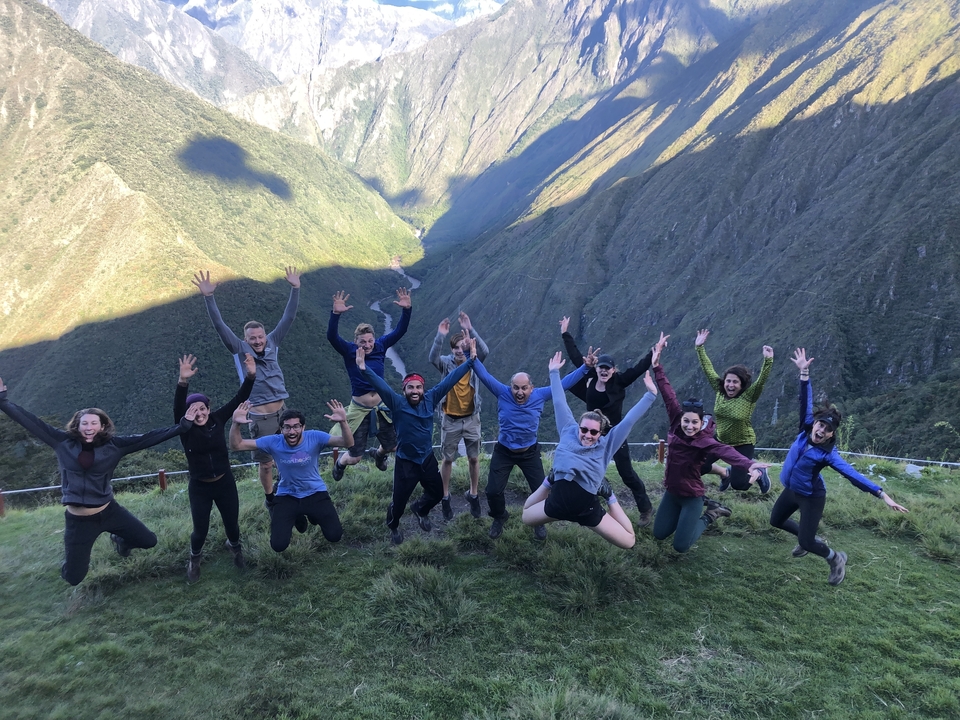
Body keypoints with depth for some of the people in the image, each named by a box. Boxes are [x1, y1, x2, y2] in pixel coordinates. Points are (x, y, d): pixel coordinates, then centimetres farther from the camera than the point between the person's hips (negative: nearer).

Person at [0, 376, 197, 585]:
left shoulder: (113, 444, -6)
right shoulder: (63, 442, -5)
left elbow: (148, 438, -9)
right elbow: (31, 422, -1)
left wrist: (183, 425, -13)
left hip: (109, 511, 1)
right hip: (78, 519, 0)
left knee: (149, 541, 9)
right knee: (73, 578, 7)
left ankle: (120, 540, 43)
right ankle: (76, 558, 45)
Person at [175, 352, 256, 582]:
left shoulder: (218, 419, -8)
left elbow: (239, 400, -14)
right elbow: (178, 407, -33)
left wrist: (250, 376, -29)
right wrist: (183, 382, -50)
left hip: (225, 482, 2)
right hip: (199, 487, -2)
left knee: (232, 522, 14)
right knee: (201, 529, 5)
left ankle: (234, 546, 50)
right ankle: (195, 558, 39)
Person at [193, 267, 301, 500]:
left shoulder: (272, 344, 2)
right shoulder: (239, 350, -4)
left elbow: (288, 318, 0)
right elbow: (219, 325, -14)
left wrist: (295, 288, -7)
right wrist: (208, 297, -24)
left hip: (282, 412, 3)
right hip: (260, 418, -3)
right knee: (266, 464, 9)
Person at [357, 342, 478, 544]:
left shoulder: (430, 399, -9)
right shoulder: (397, 403, -17)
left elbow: (449, 380, -8)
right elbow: (379, 384, -30)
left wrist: (470, 360, -9)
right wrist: (364, 369, -46)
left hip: (428, 459, 4)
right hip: (405, 462, -4)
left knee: (437, 493, 21)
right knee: (399, 501, 7)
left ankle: (420, 509, 54)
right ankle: (393, 527, 40)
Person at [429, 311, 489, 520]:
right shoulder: (446, 363, -8)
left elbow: (484, 351, -27)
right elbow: (432, 358, -29)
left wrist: (470, 330, -36)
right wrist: (440, 336, -42)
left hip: (471, 419, 1)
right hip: (450, 419, -1)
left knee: (474, 458, 11)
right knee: (448, 459, 10)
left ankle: (473, 494, 29)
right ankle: (445, 497, 24)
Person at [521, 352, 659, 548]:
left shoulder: (607, 445, -4)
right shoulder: (568, 433, -3)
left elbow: (629, 420, -6)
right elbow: (560, 404, 1)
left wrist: (650, 394, -8)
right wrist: (554, 373, 5)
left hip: (587, 508, -1)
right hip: (558, 500, 1)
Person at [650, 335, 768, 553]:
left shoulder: (705, 441, -27)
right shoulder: (677, 424, -14)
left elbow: (726, 451, -46)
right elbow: (668, 395, -12)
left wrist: (748, 464, -67)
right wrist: (657, 366, -15)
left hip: (691, 496, -5)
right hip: (671, 492, 5)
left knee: (681, 546, -3)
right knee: (659, 534, 15)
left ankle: (711, 514, 19)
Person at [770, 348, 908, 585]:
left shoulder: (828, 454, -25)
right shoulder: (806, 429, -13)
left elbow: (853, 475, -32)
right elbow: (806, 402, -17)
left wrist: (882, 495, -41)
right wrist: (804, 373, -26)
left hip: (811, 498, -6)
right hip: (790, 490, 6)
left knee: (806, 543, -4)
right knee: (776, 520, 23)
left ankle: (836, 558, 26)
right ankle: (808, 536, 47)